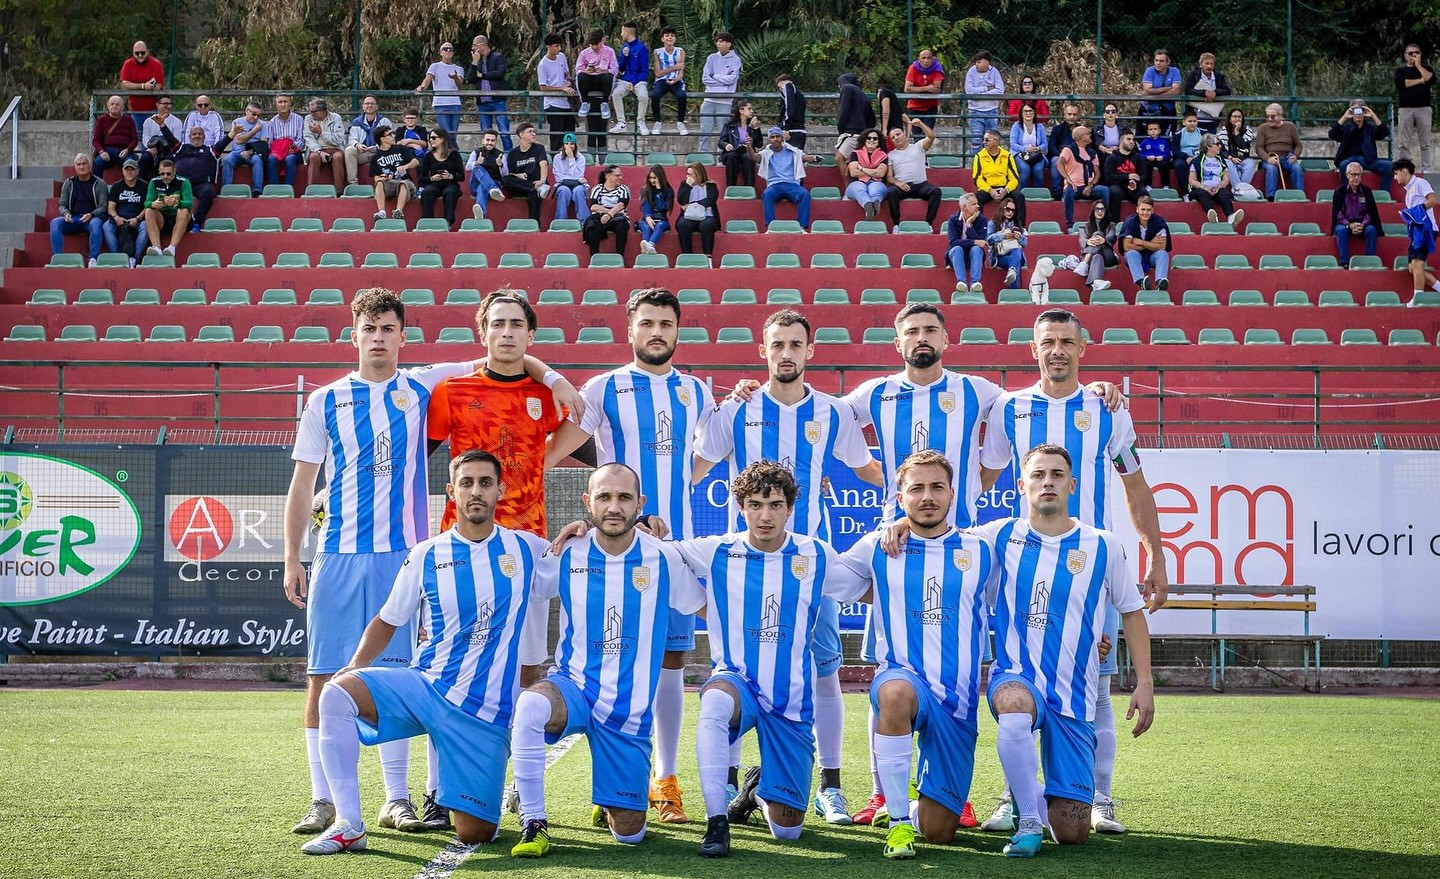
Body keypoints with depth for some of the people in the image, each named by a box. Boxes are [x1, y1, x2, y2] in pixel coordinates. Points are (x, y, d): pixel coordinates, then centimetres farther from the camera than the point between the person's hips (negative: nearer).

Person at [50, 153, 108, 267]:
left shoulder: (99, 184, 6)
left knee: (96, 223, -38)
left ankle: (94, 259, -40)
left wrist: (91, 215, -21)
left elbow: (103, 207, -1)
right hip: (73, 219, 3)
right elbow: (62, 204, 13)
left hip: (92, 218, -3)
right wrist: (66, 214, -11)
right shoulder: (69, 183, 16)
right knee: (55, 223, -26)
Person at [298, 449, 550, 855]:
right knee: (335, 694, -27)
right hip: (424, 685, 1)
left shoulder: (528, 549, 1)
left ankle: (507, 791, 31)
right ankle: (348, 825, -19)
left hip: (487, 710, -1)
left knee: (473, 834, -7)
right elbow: (387, 622, 11)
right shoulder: (426, 556, 2)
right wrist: (355, 667, -6)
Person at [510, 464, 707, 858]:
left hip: (631, 711, 1)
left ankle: (610, 805, 42)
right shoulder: (567, 555, -6)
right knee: (530, 705, -39)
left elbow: (706, 605, 11)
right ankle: (533, 822, -22)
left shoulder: (663, 557, -5)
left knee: (629, 834, 3)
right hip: (572, 688, -1)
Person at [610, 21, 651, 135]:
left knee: (643, 95, -34)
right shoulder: (624, 47, 13)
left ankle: (640, 122, -12)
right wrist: (624, 56, -3)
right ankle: (621, 123, -21)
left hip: (639, 80, -4)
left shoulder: (642, 48, -4)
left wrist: (634, 83, -15)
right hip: (625, 80, 4)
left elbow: (645, 70, -5)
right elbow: (620, 68, 14)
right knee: (616, 93, -27)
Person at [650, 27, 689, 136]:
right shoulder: (658, 52, 3)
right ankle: (657, 123, -14)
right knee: (654, 95, -34)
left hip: (676, 81, 0)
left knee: (681, 95, -34)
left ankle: (680, 123, -13)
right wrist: (674, 67, -9)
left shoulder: (680, 51, 5)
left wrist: (675, 80, -25)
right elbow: (658, 73, -2)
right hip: (662, 81, 0)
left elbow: (681, 72, -2)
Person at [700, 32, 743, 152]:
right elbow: (705, 79, 3)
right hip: (709, 99, 3)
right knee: (705, 131, 1)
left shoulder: (735, 60, 2)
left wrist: (715, 76, -2)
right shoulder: (712, 58, 10)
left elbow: (732, 79, -10)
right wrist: (723, 81, -4)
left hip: (725, 101, -3)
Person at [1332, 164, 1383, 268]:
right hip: (1344, 224, -1)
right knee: (1341, 230, -35)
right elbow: (1336, 213, -5)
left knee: (1372, 230, -30)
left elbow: (1371, 212, 3)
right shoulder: (1340, 191, 1)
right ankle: (1344, 263, -33)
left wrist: (1363, 224, -18)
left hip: (1362, 224, 1)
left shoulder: (1366, 191, 6)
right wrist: (1349, 225, -21)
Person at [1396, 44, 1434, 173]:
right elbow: (1400, 83, -10)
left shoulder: (1425, 68, 13)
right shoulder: (1400, 70, 10)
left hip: (1423, 108, 1)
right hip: (1405, 108, -1)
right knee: (1404, 142, -2)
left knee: (1425, 142, 0)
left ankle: (1426, 168, 2)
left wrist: (1418, 65, -5)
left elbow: (1431, 79, -8)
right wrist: (1421, 80, -5)